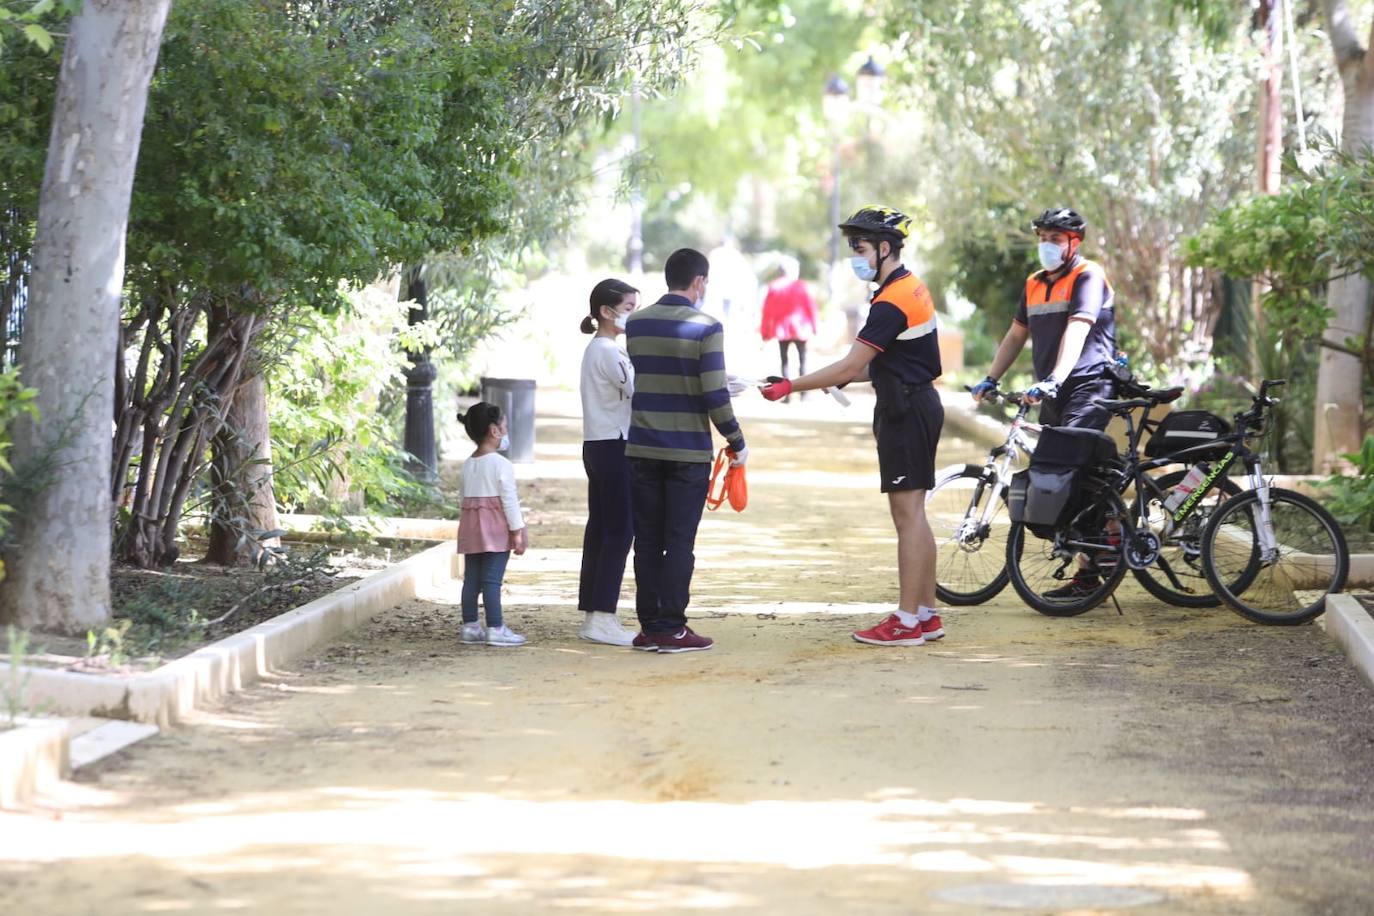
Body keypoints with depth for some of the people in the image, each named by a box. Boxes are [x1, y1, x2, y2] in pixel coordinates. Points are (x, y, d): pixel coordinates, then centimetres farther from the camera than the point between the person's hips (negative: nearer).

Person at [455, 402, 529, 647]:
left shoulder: (468, 465, 11)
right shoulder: (501, 464, -10)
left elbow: (467, 497, 15)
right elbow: (509, 499, -12)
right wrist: (517, 530, -9)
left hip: (470, 525, 7)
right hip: (496, 528, -7)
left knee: (471, 578, 9)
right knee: (492, 579, -8)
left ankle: (470, 626, 12)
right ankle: (495, 629, -8)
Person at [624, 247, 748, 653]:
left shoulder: (635, 323, 5)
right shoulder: (705, 327, -11)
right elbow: (715, 396, -15)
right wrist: (737, 442, -3)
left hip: (642, 448, 4)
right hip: (688, 452, -4)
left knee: (647, 540, 9)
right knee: (679, 542, 1)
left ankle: (649, 627, 11)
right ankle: (671, 629, 1)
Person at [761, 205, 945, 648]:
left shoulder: (892, 302, -19)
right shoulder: (911, 288, 14)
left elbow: (850, 366, -21)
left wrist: (789, 387, -17)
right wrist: (856, 375, 11)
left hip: (906, 412, -10)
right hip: (918, 404, 10)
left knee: (908, 515, -7)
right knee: (912, 516, 13)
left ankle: (908, 622, -5)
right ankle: (927, 614, 17)